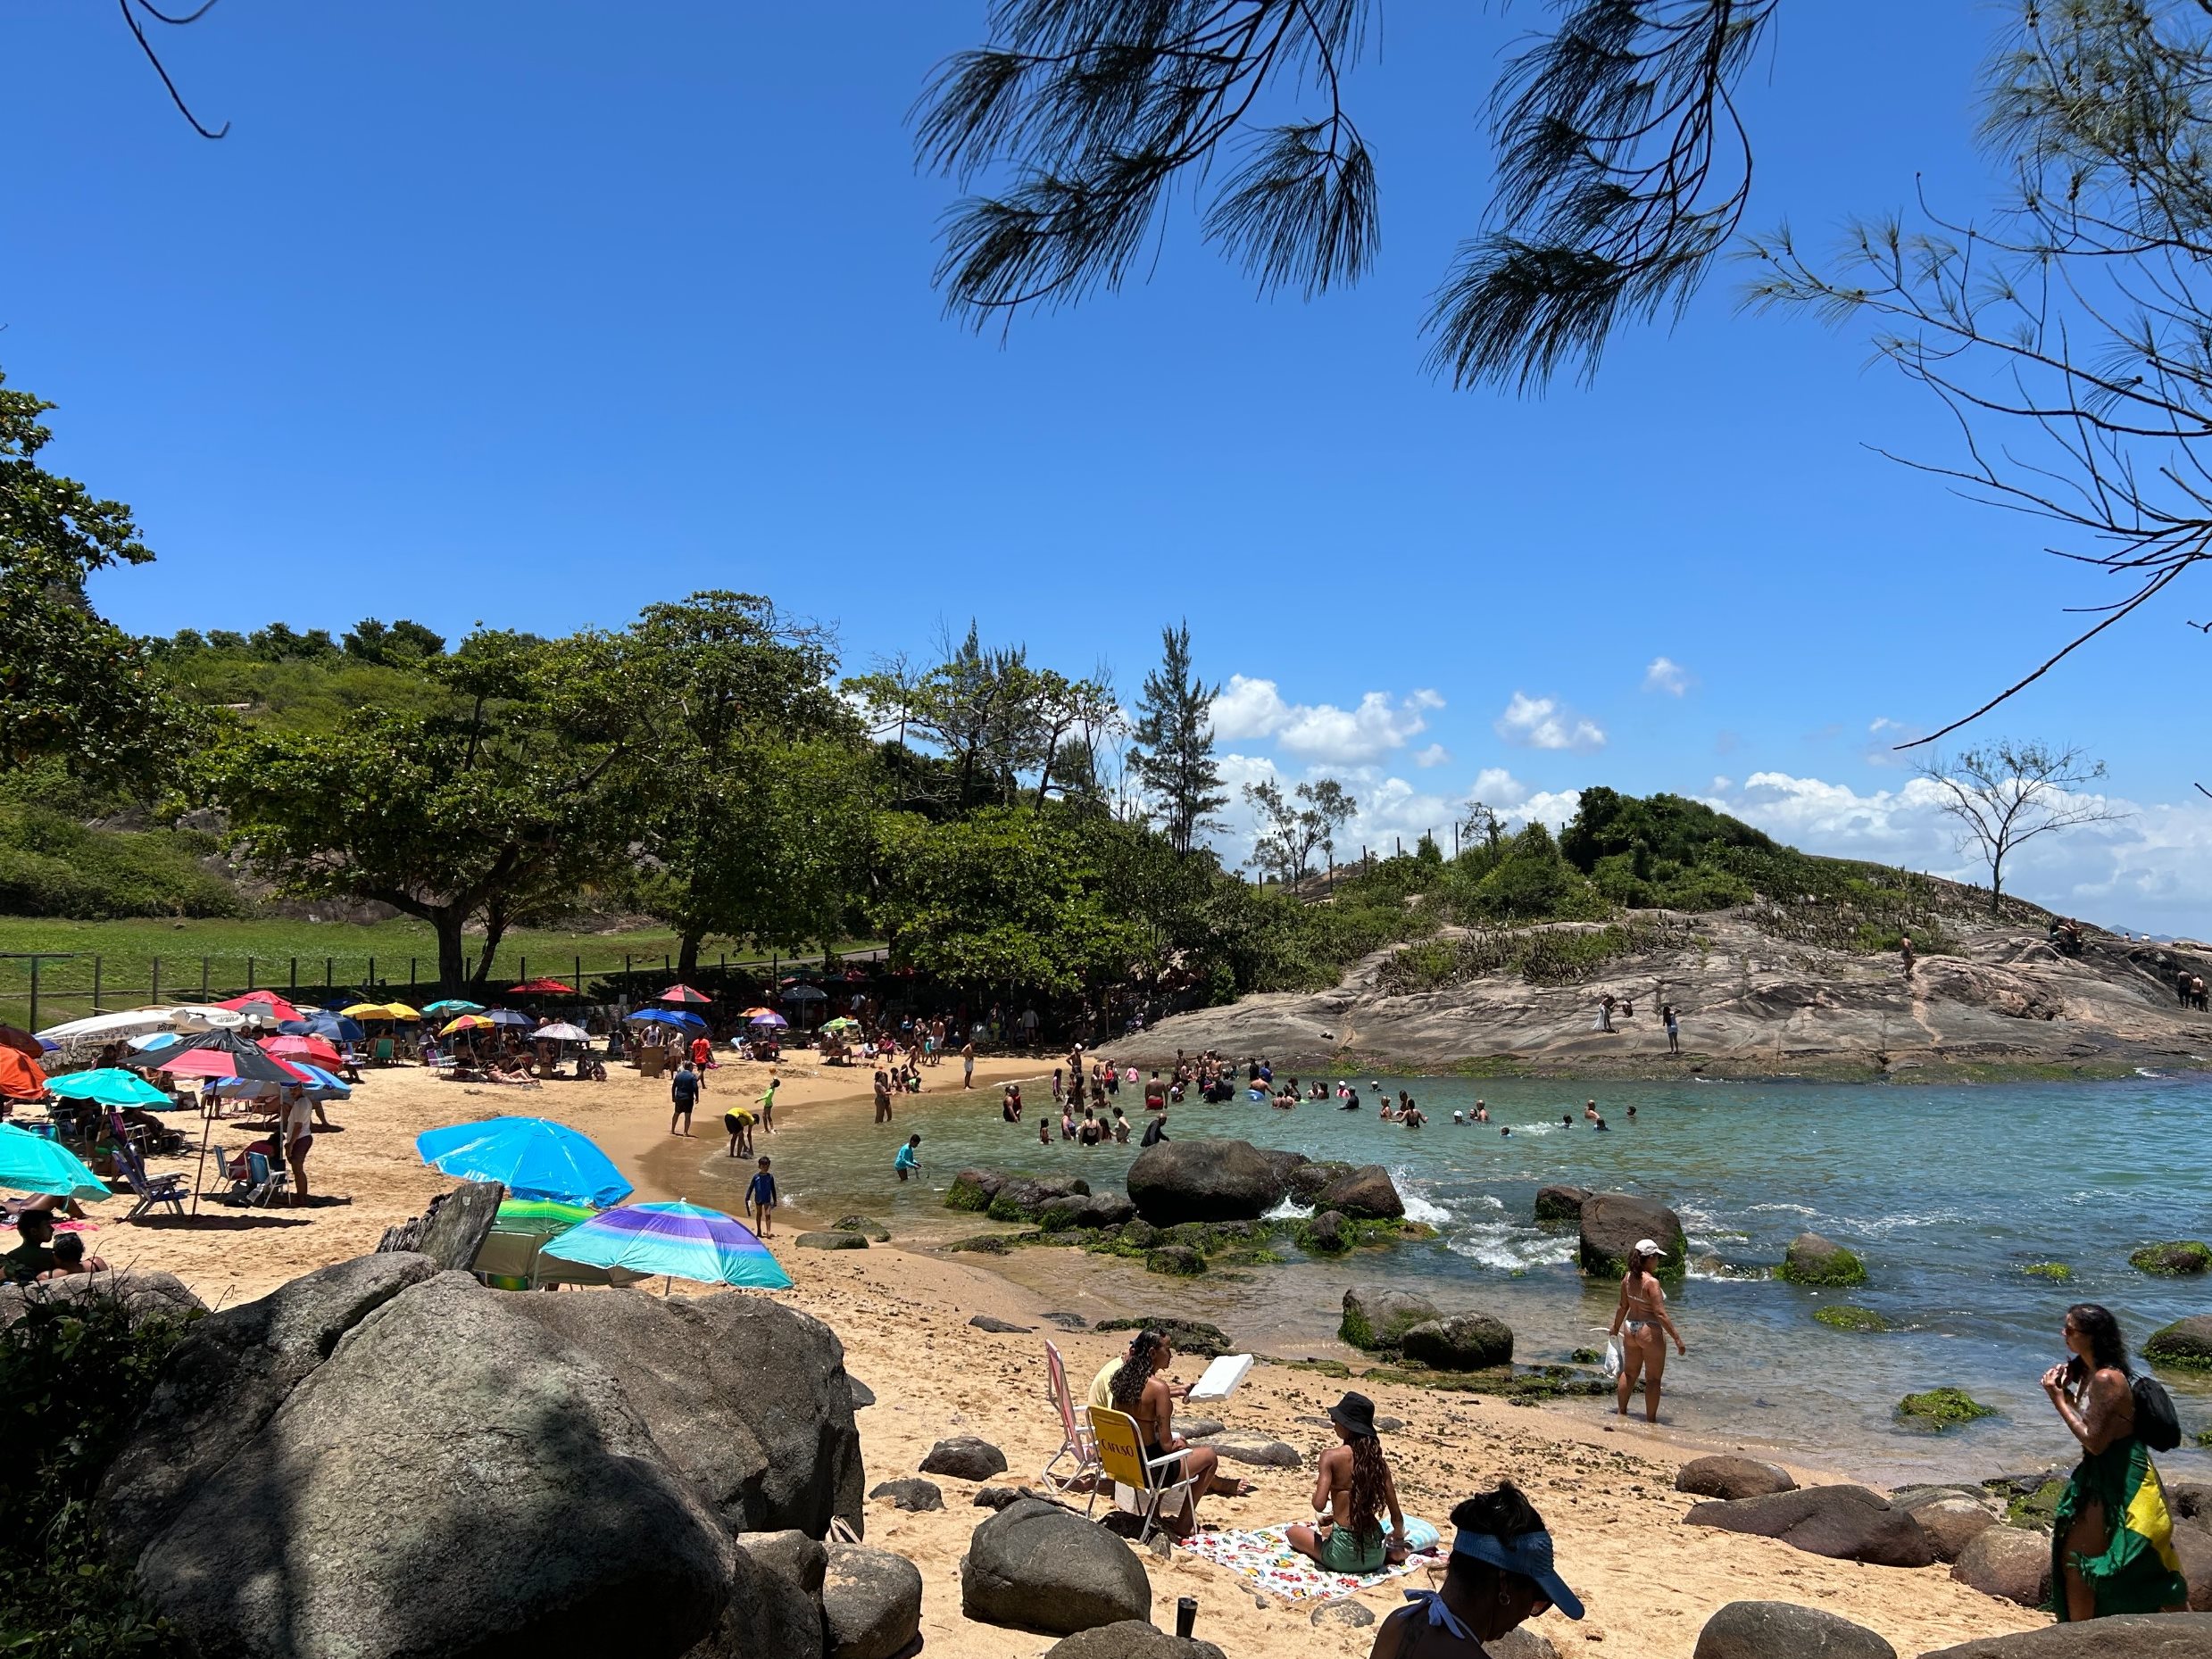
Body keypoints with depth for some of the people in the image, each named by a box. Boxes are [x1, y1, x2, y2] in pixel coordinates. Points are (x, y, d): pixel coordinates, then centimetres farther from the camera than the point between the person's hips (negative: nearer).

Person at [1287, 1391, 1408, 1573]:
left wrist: (1316, 1489, 3)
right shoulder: (1379, 1460, 2)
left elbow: (1319, 1505, -21)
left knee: (1292, 1532, 22)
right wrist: (1397, 1544, 26)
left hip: (1343, 1556, -6)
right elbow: (1397, 1516, 5)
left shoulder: (1331, 1456, -12)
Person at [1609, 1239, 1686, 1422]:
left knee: (1629, 1372, 22)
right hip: (1649, 1331, -7)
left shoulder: (1628, 1278, 0)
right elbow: (1660, 1314, -22)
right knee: (1653, 1379, 7)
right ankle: (1651, 1420, 13)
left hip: (1630, 1330, 7)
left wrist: (1616, 1328, 24)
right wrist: (1677, 1338, -17)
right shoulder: (1651, 1282, -22)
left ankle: (1621, 1411, 32)